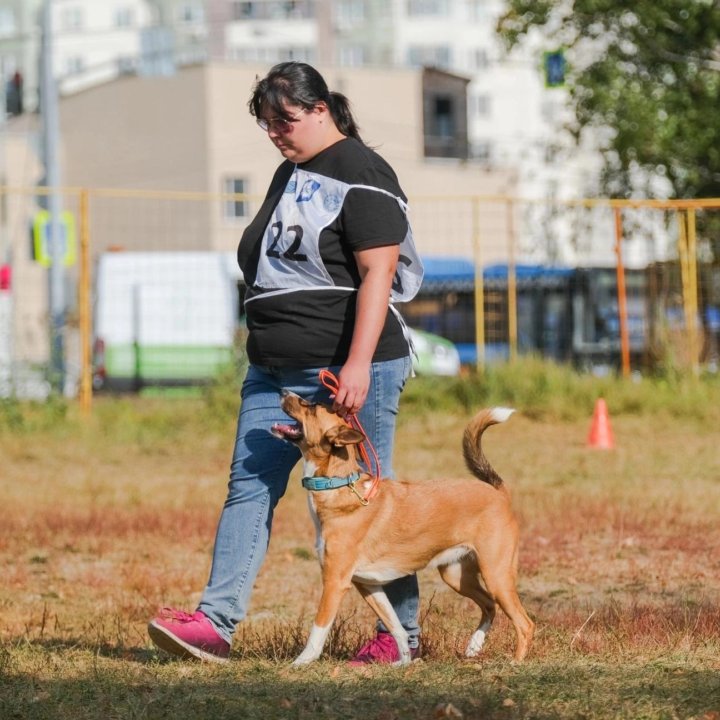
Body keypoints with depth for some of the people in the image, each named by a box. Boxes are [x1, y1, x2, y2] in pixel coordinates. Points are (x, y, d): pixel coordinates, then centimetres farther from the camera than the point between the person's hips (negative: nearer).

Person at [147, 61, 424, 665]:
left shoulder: (362, 175, -10)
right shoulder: (290, 175, 17)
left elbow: (377, 274, -18)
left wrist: (357, 365, -26)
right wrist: (264, 349, 21)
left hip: (347, 372, -8)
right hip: (275, 371, 8)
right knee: (249, 488, -2)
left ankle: (401, 632, 9)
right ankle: (216, 622, -7)